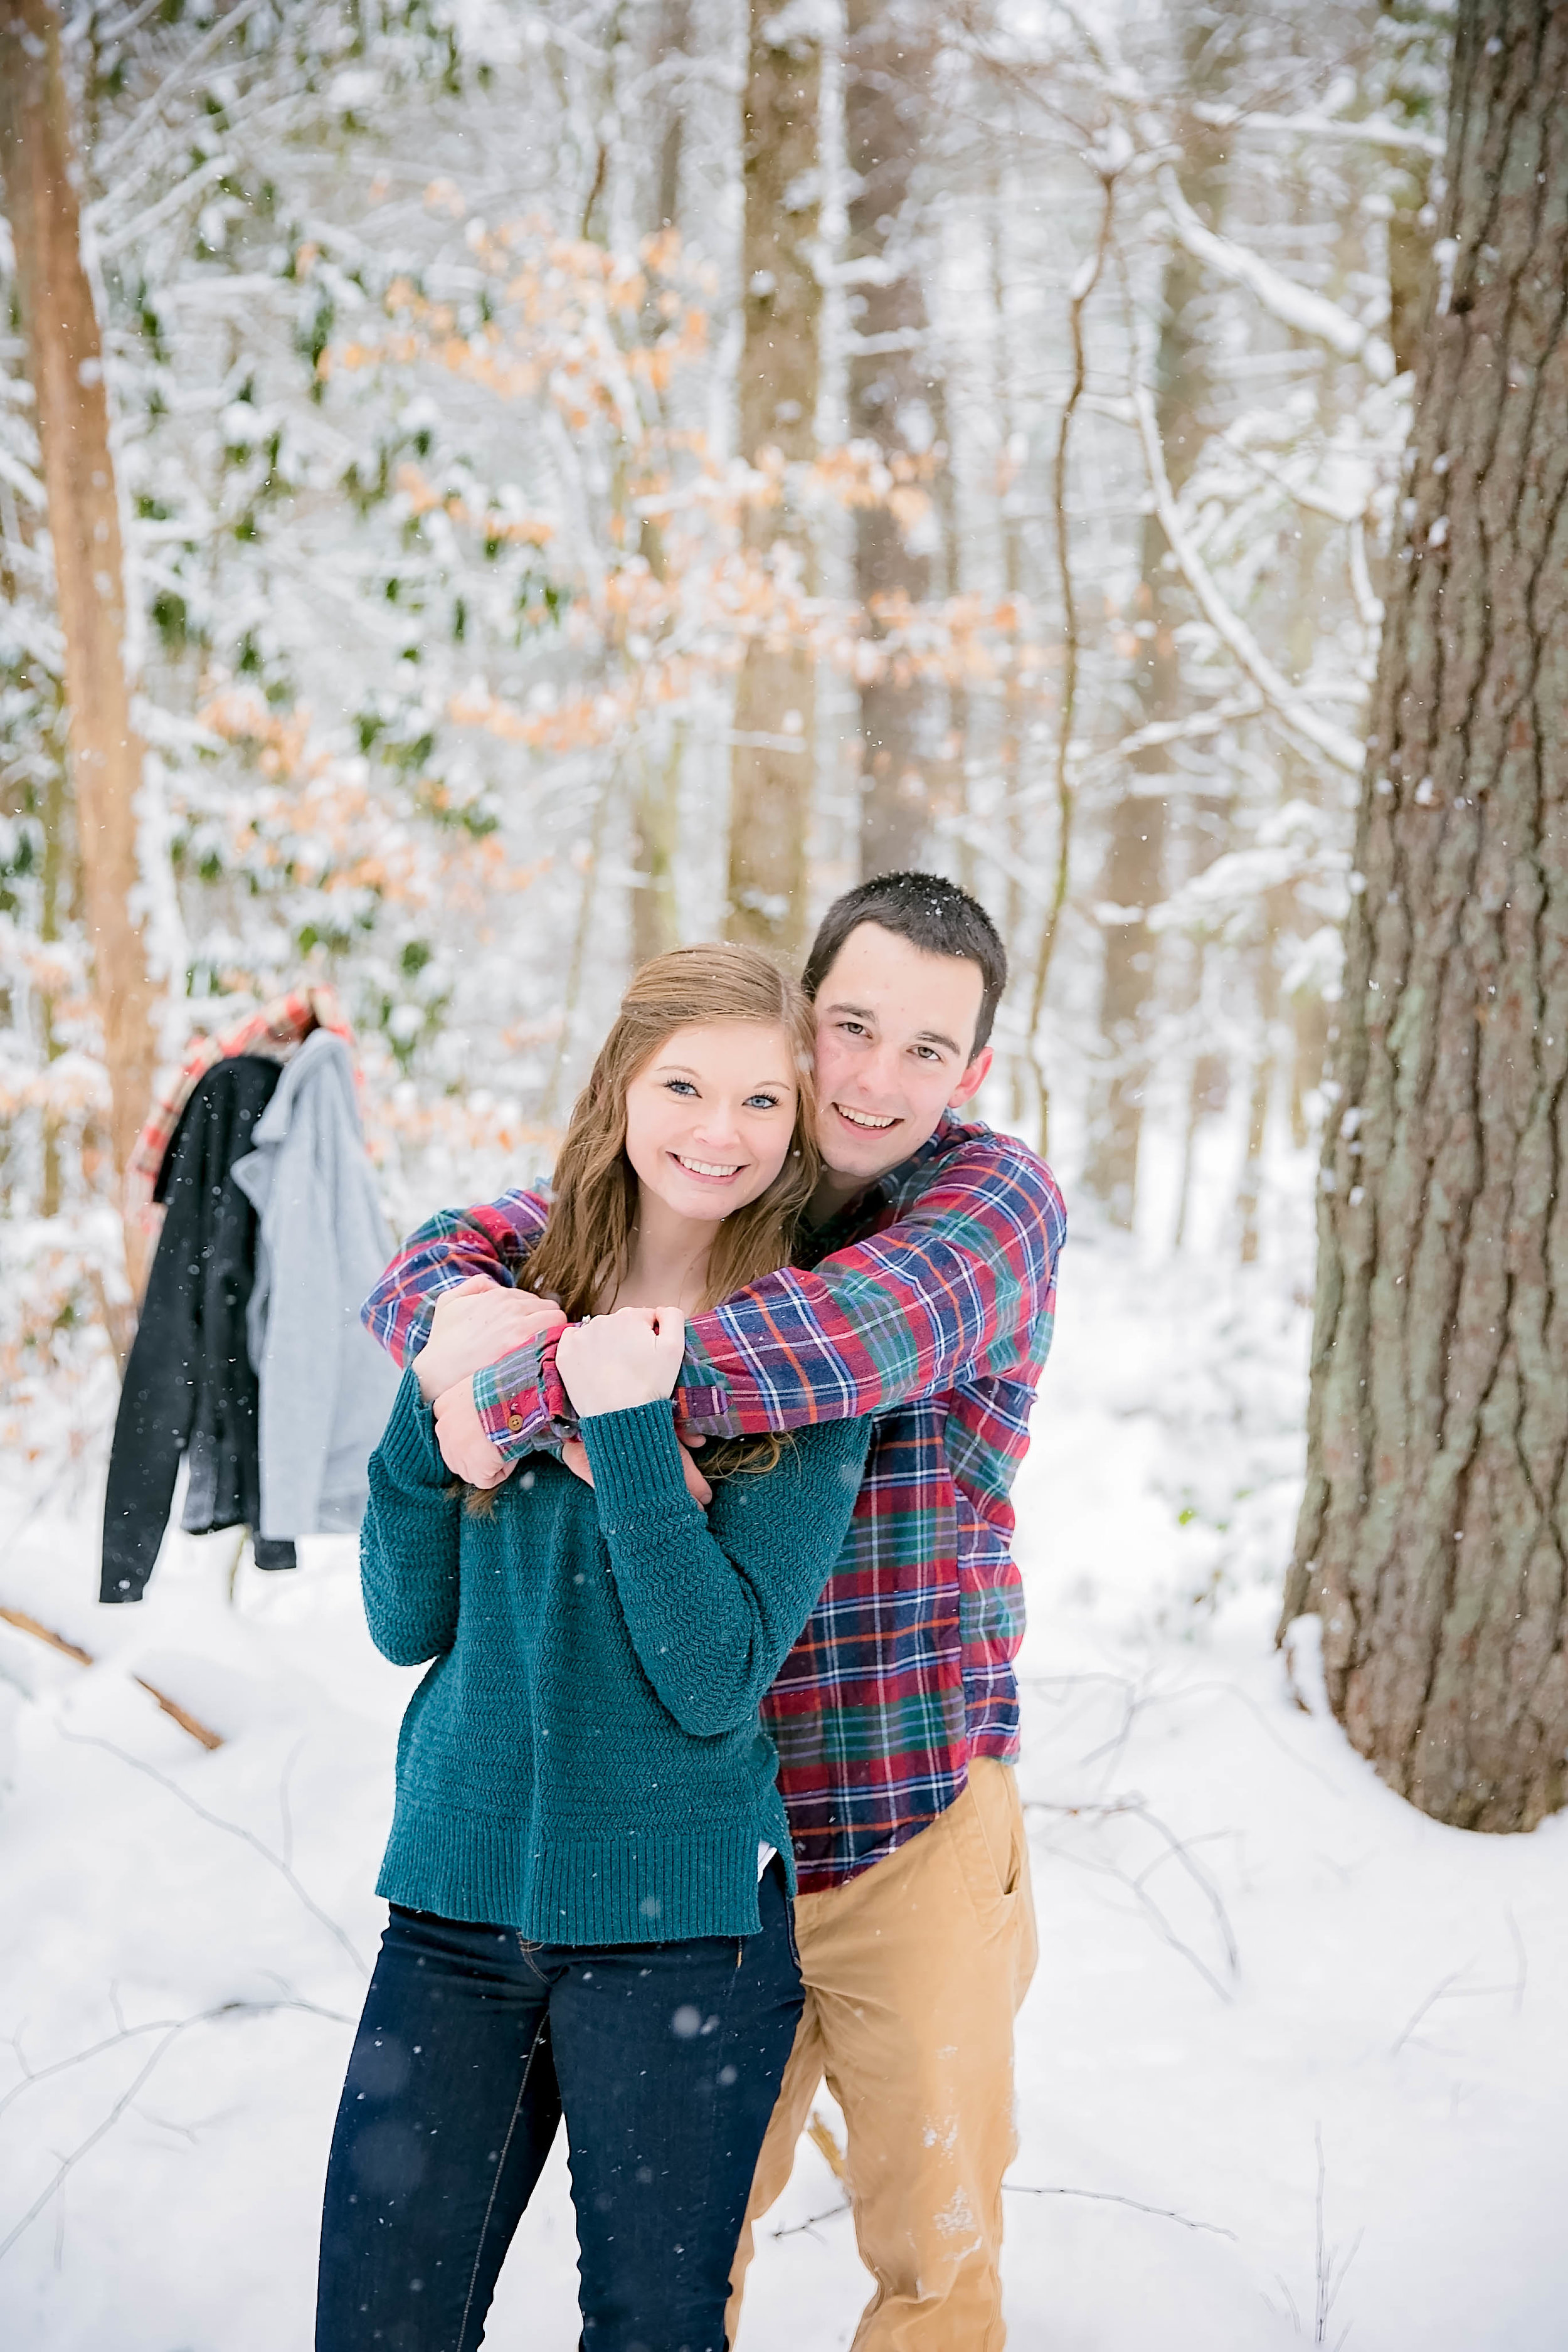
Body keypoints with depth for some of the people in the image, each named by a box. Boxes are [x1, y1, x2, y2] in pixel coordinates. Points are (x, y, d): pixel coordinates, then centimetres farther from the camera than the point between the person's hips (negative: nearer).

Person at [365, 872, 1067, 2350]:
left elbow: (872, 1330, -31)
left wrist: (538, 1385, -34)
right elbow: (428, 1268, -2)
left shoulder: (997, 1199, -10)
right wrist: (470, 1311, -28)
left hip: (913, 1827, -3)